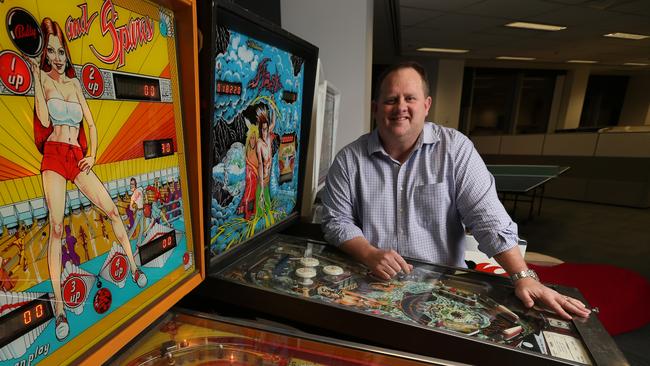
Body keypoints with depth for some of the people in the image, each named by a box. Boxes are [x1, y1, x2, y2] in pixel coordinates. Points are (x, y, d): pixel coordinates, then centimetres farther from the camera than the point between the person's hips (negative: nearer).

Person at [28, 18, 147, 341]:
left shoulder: (74, 82, 16)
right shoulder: (41, 76, 4)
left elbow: (91, 124, 15)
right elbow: (44, 120, -11)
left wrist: (92, 156, 2)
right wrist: (37, 76, -10)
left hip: (78, 158, 4)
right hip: (53, 156, -4)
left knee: (112, 210, -1)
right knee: (56, 226, -12)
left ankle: (134, 267, 13)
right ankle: (59, 306, -8)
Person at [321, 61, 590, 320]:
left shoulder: (454, 148, -5)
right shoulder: (349, 159, -3)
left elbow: (488, 217, -7)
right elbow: (336, 221, -2)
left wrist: (524, 278, -15)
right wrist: (370, 254, -18)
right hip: (371, 283, 0)